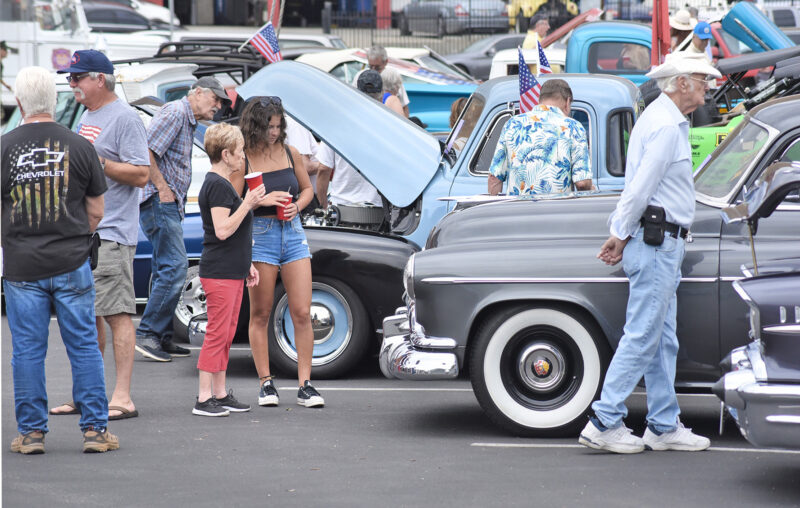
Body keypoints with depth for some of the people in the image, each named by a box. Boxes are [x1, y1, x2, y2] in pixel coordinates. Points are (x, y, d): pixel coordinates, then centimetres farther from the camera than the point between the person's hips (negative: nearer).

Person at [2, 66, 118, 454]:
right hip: (71, 263, 1)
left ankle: (31, 432, 9)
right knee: (84, 346, 7)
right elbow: (96, 211, 5)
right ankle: (94, 429, 7)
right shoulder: (79, 146, -2)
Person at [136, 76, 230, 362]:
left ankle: (162, 339, 14)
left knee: (168, 271, 11)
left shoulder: (189, 122, 21)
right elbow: (145, 151, -21)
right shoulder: (175, 112, -11)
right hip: (159, 202, -11)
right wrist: (162, 188, -18)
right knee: (174, 268, -14)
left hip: (169, 205, 11)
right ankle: (146, 334, -12)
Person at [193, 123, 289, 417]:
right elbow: (223, 230, -23)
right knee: (217, 334, -8)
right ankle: (203, 400, -7)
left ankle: (220, 395, 17)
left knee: (226, 335, 12)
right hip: (219, 272, -10)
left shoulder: (221, 184, 17)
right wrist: (248, 203, -21)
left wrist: (246, 265, 24)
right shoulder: (218, 186, -15)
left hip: (232, 271, 10)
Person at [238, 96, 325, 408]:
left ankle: (305, 385, 1)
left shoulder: (289, 154, 6)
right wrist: (259, 199, -19)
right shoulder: (243, 160, -6)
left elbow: (307, 188, 18)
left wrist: (297, 206, 0)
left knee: (302, 313, -2)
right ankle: (265, 383, 10)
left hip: (292, 233, 3)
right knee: (260, 314, 3)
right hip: (259, 234, -3)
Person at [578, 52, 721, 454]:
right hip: (657, 243, -11)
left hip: (661, 243, 11)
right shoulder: (667, 127, -16)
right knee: (642, 337, -8)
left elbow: (638, 188, 17)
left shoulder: (659, 118, 17)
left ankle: (664, 426, 16)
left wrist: (621, 234, 13)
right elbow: (640, 189, -19)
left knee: (663, 340, 12)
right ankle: (604, 423, -6)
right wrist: (621, 236, -9)